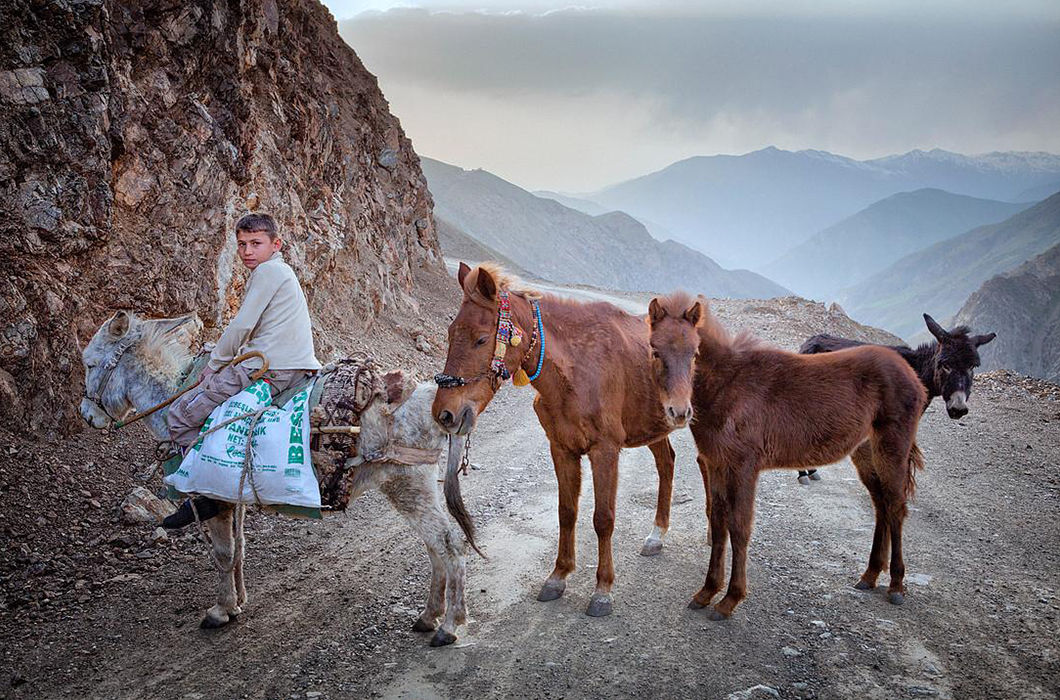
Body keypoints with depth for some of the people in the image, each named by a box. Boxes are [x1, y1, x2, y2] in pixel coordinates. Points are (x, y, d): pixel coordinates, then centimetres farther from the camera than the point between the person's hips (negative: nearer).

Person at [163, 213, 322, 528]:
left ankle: (211, 495, -2)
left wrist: (213, 365, 2)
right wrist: (222, 362, 24)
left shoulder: (268, 270, -7)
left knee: (181, 414, -2)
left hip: (267, 370, -10)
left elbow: (241, 326, -11)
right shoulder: (283, 272, 24)